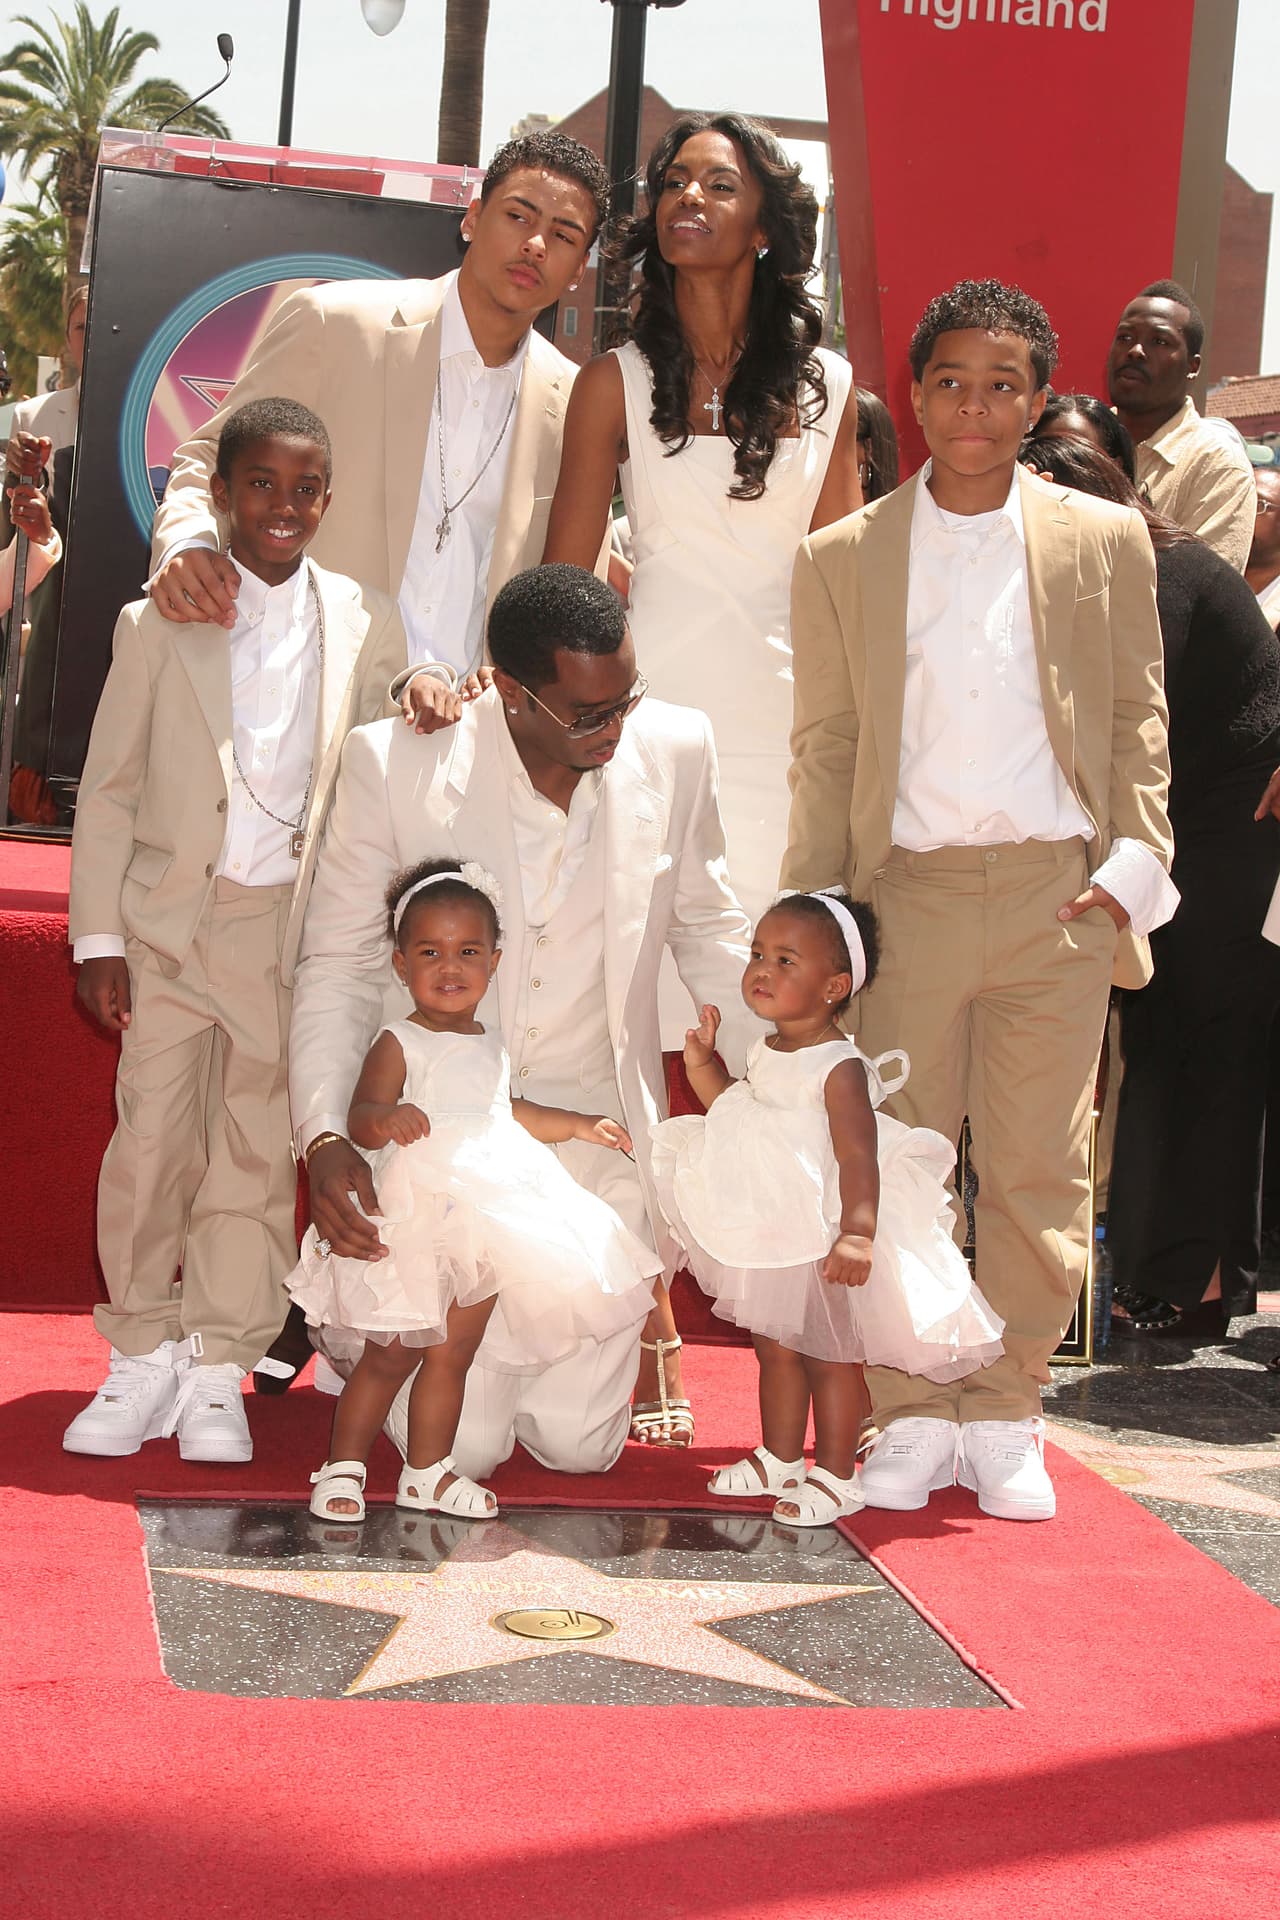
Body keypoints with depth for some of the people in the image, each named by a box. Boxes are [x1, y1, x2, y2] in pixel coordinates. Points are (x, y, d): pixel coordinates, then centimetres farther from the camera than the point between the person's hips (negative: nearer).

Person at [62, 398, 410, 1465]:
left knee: (259, 1150, 4)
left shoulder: (366, 625, 4)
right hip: (171, 918, 0)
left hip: (297, 926, 1)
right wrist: (98, 938, -1)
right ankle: (143, 1356, 16)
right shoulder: (159, 624, 1)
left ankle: (219, 1369, 17)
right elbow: (109, 788, 3)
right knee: (149, 1140, -1)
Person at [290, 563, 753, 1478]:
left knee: (578, 1443, -1)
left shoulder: (674, 751, -5)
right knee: (462, 1446, -6)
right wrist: (324, 1137, -17)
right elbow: (339, 965, -4)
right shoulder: (393, 763, -13)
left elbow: (709, 931, 11)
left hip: (596, 1137, 2)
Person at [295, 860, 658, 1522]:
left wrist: (583, 1125, 34)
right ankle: (343, 1467, 11)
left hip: (483, 1229, 6)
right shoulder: (399, 1043, -10)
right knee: (389, 1357, -2)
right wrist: (387, 1119, -46)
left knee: (451, 1356, 11)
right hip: (414, 1222, -6)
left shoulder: (489, 1047, 12)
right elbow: (360, 1115, -24)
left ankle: (427, 1470, 21)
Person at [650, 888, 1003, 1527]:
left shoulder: (840, 1068, -20)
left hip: (824, 1241, -8)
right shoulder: (765, 1054, 6)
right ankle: (780, 1458, 33)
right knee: (775, 1350, 18)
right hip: (766, 1238, 8)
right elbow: (742, 1115, 23)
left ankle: (835, 1476, 13)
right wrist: (704, 1064, 11)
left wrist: (857, 1233, -39)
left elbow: (858, 1156, -27)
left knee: (828, 1354, 2)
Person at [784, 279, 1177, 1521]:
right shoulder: (842, 558, 8)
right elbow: (825, 745, 9)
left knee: (1037, 1168, 3)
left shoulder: (1105, 542, 8)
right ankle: (911, 1420, 14)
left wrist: (1133, 867, 0)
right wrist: (814, 910, 4)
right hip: (907, 893, 0)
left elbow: (1137, 719, 11)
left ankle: (1005, 1419, 15)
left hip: (1058, 893, 0)